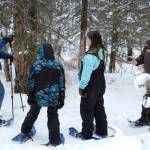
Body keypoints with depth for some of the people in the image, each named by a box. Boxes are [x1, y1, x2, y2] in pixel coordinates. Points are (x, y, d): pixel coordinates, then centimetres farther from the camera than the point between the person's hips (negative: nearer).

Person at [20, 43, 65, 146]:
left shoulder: (36, 65, -8)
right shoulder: (59, 66, -2)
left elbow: (31, 82, -5)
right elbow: (62, 84, 1)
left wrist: (30, 96, 4)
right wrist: (62, 99, 8)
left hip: (39, 96, 0)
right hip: (53, 97, 0)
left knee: (33, 113, 22)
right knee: (53, 117, 10)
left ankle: (25, 130, 40)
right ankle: (55, 140, 8)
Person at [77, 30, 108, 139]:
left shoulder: (89, 56, -25)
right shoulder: (103, 53, 3)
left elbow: (86, 73, -21)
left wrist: (82, 86, -11)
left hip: (90, 87, -8)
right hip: (100, 85, 8)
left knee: (87, 110, 5)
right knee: (99, 108, 18)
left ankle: (87, 134, 14)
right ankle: (102, 131, 27)